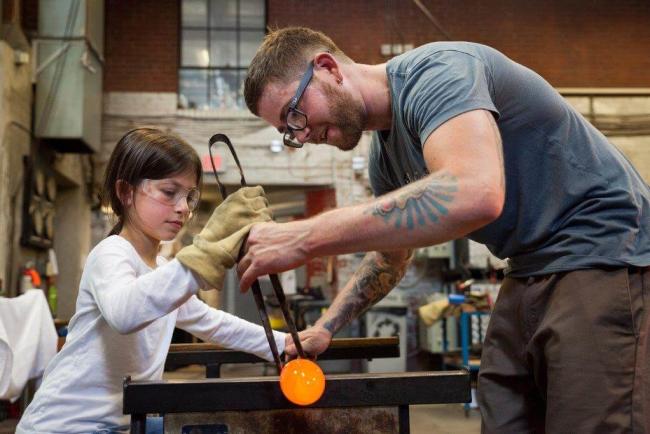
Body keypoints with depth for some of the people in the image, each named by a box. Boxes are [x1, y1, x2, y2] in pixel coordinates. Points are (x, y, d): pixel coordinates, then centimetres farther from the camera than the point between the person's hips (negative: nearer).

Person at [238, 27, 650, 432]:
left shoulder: (436, 72, -19)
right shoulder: (384, 155, 9)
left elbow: (474, 194, -39)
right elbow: (390, 255, 24)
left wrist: (305, 238, -35)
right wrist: (325, 328, 13)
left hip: (609, 259, -9)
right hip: (532, 273, 9)